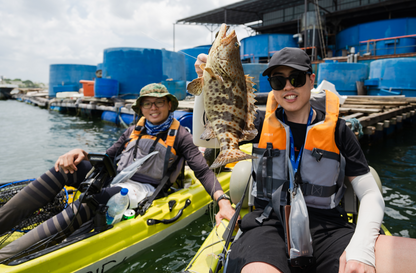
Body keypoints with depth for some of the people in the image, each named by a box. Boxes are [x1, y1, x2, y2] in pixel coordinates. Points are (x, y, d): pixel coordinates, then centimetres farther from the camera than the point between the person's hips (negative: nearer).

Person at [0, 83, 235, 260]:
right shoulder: (134, 131, 18)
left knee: (95, 196, -36)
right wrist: (82, 153, -4)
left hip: (141, 190, -5)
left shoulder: (179, 135, 4)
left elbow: (203, 171, -4)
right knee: (66, 167, -18)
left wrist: (223, 201, -21)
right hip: (114, 180, 6)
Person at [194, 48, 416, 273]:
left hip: (324, 227, 2)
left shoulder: (336, 130, 6)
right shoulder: (262, 123, 7)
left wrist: (361, 247, -15)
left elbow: (371, 195, 4)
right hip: (270, 225, -1)